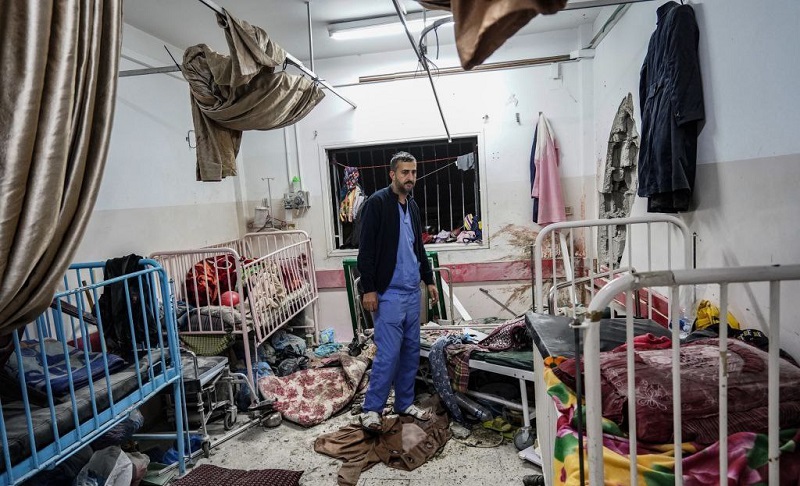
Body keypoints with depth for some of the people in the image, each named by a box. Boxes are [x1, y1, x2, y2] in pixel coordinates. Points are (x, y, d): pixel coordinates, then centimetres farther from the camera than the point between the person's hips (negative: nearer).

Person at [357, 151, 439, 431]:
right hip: (388, 292, -8)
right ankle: (371, 408, 11)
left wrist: (429, 280, 20)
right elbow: (366, 250, -13)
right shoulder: (377, 203, -10)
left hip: (412, 291, 8)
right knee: (389, 352, -6)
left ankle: (404, 403, 26)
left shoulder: (412, 206, 14)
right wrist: (369, 289, -16)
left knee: (411, 350, 12)